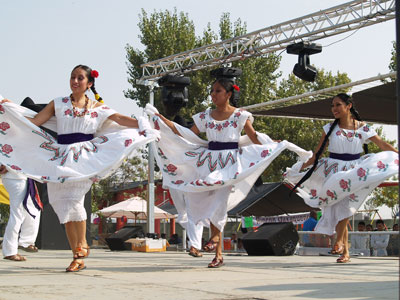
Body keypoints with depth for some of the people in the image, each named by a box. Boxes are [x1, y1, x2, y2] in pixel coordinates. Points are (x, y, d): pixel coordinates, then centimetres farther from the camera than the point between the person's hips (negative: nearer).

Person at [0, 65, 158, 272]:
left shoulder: (97, 107, 11)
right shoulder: (58, 104, 13)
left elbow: (119, 119, 5)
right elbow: (34, 122, 8)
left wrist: (144, 125, -6)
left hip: (84, 158, -2)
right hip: (61, 159, 3)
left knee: (74, 199, -22)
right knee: (64, 207, -1)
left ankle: (82, 245, -6)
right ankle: (78, 258, 5)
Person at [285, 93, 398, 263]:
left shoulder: (362, 128, 2)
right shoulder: (330, 128, 5)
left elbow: (384, 145, 4)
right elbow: (318, 153, 6)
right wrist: (302, 167, 0)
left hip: (353, 172, -1)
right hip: (333, 171, 1)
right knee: (339, 210, -6)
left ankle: (339, 241, -16)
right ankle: (345, 251, -1)